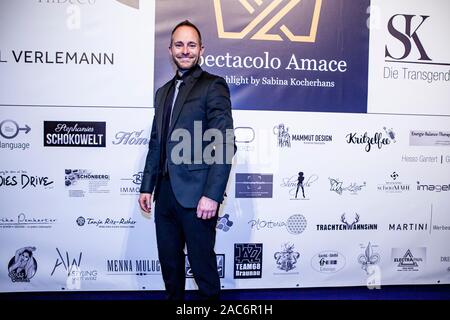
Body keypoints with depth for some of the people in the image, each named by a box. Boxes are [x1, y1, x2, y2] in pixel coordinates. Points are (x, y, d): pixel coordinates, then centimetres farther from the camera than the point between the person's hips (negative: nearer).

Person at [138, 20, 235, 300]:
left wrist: (212, 195, -18)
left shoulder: (213, 86, -5)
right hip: (165, 193, 7)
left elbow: (225, 145, -12)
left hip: (196, 195, -6)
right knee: (169, 264, 18)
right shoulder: (164, 92, 17)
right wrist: (147, 187, 14)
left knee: (203, 265, 6)